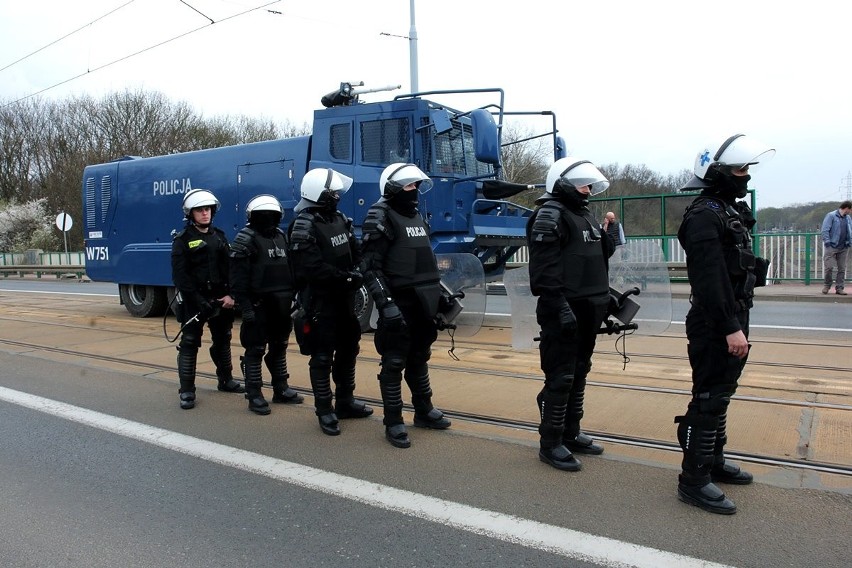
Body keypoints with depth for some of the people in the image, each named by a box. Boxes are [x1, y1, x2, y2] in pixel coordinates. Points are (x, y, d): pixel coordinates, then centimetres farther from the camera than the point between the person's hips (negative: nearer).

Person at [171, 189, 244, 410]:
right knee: (189, 344, -3)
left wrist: (230, 295, -7)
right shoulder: (182, 240, -5)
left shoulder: (219, 237, 11)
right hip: (194, 301, -5)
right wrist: (199, 301, -19)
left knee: (222, 340, 16)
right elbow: (180, 276, -11)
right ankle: (186, 391, 3)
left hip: (220, 300, 5)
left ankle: (225, 379, 31)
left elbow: (229, 269, 8)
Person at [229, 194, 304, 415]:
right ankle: (254, 396, 8)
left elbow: (290, 269, 19)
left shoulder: (281, 236, 14)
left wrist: (293, 297, 14)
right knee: (256, 350, 0)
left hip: (281, 303, 7)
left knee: (279, 347, 15)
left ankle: (281, 389, 26)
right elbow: (238, 277, -14)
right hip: (259, 304, -7)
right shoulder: (246, 239, -9)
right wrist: (245, 306, -20)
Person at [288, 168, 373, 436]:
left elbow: (356, 253, 10)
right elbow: (314, 269, -25)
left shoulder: (340, 220, 10)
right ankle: (325, 411, 11)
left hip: (344, 298, 9)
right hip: (320, 301, -8)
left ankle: (345, 402, 31)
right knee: (322, 357, 0)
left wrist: (357, 273, -11)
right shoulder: (303, 228, -16)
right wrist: (347, 277, -20)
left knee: (348, 350, 17)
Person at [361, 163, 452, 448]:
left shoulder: (416, 217, 16)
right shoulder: (381, 218, -10)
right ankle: (393, 423, 9)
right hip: (398, 303, -8)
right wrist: (385, 303, -26)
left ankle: (424, 411, 32)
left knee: (419, 358, 19)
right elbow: (371, 267, -18)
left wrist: (442, 294, 20)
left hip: (422, 302, 8)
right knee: (394, 363, 0)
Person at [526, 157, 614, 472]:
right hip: (565, 311, -9)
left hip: (588, 309, 10)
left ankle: (571, 433, 27)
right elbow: (544, 268, -20)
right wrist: (561, 308, -24)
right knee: (560, 378, -5)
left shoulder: (584, 214, 18)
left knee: (579, 373, 15)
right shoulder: (550, 214, -11)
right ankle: (550, 444, 6)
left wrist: (604, 301, 16)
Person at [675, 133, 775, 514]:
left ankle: (713, 460, 33)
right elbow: (710, 278, -24)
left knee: (721, 393, 19)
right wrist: (731, 327, -26)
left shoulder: (730, 211, 16)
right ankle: (694, 480, 1)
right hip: (715, 325, -10)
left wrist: (738, 323, 19)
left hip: (732, 319, 10)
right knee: (709, 399, -6)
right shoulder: (704, 215, -16)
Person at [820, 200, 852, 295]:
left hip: (844, 248, 5)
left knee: (842, 269, 5)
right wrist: (827, 242, -14)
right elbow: (825, 230, -8)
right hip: (832, 247, -5)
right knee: (829, 267, -8)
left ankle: (839, 288, 10)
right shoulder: (831, 216, -4)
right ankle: (827, 285, 11)